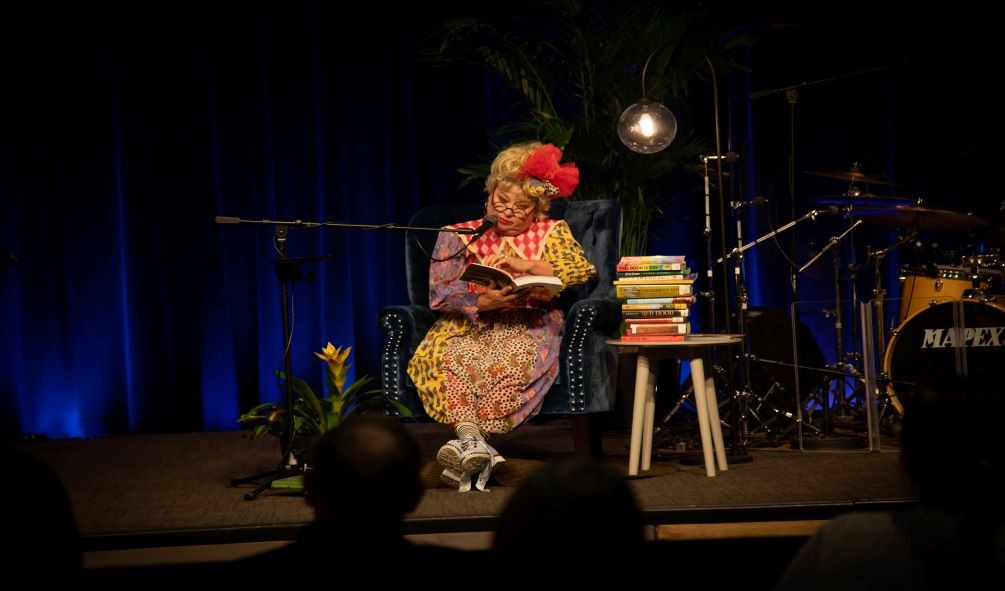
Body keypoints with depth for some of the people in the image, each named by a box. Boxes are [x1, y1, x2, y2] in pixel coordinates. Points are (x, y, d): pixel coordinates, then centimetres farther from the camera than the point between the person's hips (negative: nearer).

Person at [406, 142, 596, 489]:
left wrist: (525, 265, -16)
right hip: (468, 325, 1)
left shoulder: (551, 232, 14)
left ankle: (467, 440, -37)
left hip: (527, 324, -1)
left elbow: (583, 270, -4)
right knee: (449, 354, -34)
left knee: (513, 356, -36)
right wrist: (482, 301, -18)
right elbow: (440, 292, 2)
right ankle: (471, 439, -45)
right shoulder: (460, 236, 15)